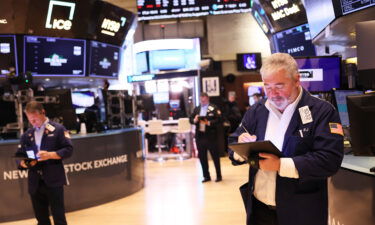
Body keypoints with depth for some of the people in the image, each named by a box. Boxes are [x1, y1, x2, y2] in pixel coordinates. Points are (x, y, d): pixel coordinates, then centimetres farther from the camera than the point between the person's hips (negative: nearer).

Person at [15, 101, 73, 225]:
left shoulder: (58, 129, -1)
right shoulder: (27, 135, 14)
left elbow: (68, 149, -6)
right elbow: (19, 156, 13)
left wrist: (50, 155, -20)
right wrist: (24, 163, -10)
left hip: (53, 180, -5)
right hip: (35, 183, 5)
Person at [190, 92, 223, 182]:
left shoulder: (214, 108, -4)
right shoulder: (196, 109, 11)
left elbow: (219, 119, -11)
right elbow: (190, 119, 9)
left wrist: (209, 123, -23)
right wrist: (194, 120, -12)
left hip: (211, 136, -5)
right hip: (200, 136, 5)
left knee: (215, 156, 5)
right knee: (202, 157, 10)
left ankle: (219, 176, 18)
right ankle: (206, 176, 22)